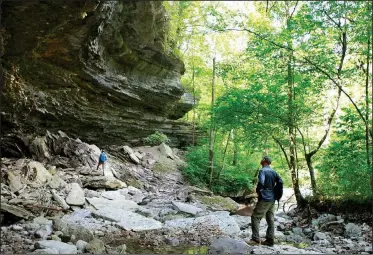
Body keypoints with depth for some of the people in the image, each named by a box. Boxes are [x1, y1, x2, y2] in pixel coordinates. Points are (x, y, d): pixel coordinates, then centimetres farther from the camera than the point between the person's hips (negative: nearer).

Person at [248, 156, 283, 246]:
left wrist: (257, 190, -9)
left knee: (255, 217, -3)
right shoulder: (273, 172, 11)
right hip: (272, 199, 8)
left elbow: (261, 182, -26)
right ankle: (270, 240, 11)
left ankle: (256, 239, -7)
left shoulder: (262, 171, -12)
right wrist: (274, 191, 11)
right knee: (270, 219, 9)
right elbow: (280, 181, 7)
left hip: (264, 199, -8)